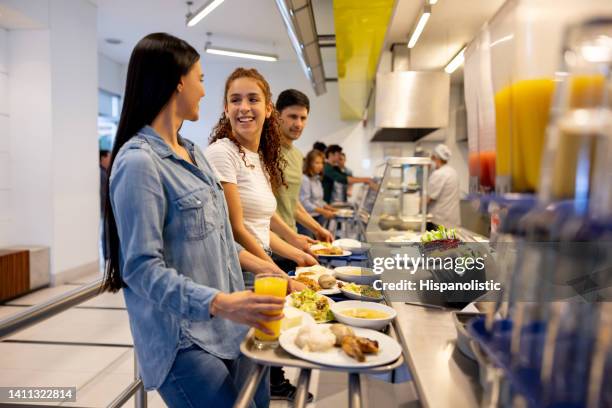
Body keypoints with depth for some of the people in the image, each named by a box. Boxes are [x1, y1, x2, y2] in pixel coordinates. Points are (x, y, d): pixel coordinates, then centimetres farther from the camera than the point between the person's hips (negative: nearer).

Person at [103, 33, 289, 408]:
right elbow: (143, 268, -22)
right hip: (184, 341, -8)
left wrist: (261, 267, 11)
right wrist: (220, 303, -32)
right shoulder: (139, 162, -18)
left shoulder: (193, 153, 10)